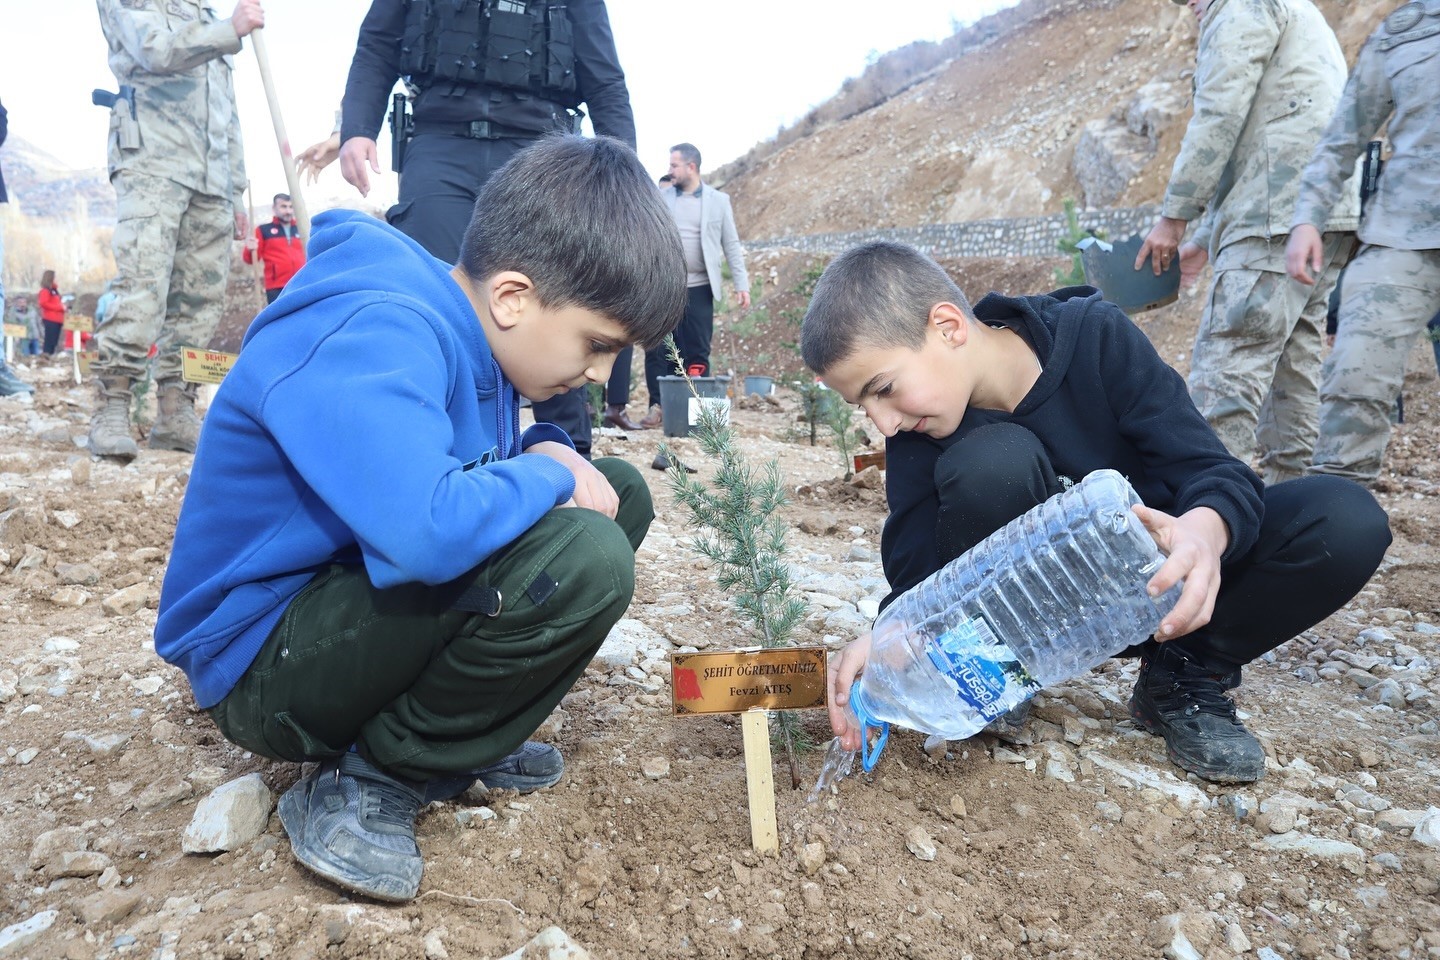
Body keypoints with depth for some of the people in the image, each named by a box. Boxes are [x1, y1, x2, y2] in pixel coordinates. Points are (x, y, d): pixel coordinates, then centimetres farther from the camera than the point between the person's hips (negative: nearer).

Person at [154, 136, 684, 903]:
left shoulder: (470, 321, 1)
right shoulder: (373, 337, -27)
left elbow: (481, 463, 16)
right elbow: (428, 530, -43)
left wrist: (553, 456, -8)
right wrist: (548, 475, -22)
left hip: (363, 595, 9)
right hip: (261, 660, -9)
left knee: (620, 493, 4)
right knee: (583, 559, -30)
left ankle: (456, 731, 4)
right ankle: (371, 779, -10)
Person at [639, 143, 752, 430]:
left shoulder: (718, 200, 6)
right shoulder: (661, 197, 9)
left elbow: (731, 245, 4)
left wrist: (741, 283, -2)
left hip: (699, 288, -1)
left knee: (698, 353, 2)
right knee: (657, 350, 0)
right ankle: (658, 405, 9)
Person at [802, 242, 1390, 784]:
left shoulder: (1095, 335, -21)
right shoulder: (918, 431, -16)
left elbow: (1213, 470, -23)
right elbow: (918, 579, -19)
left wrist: (1204, 530, -46)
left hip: (1157, 581, 2)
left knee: (1346, 521, -24)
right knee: (992, 461, -33)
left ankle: (1180, 680, -4)